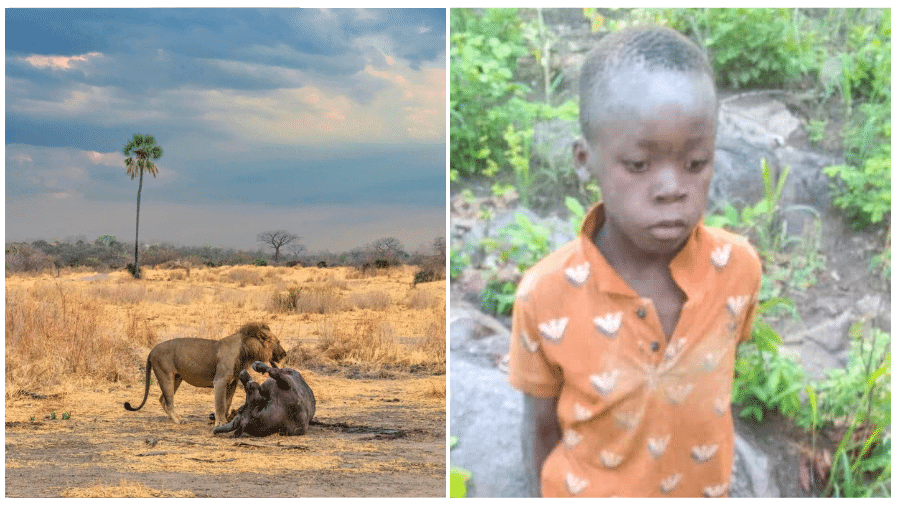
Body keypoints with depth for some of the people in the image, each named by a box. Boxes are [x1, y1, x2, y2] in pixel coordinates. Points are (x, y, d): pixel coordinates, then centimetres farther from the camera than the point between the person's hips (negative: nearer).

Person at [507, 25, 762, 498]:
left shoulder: (739, 266, -19)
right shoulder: (546, 295, -26)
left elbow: (717, 383, -1)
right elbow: (542, 426, -11)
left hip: (701, 489, 2)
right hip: (589, 491, -2)